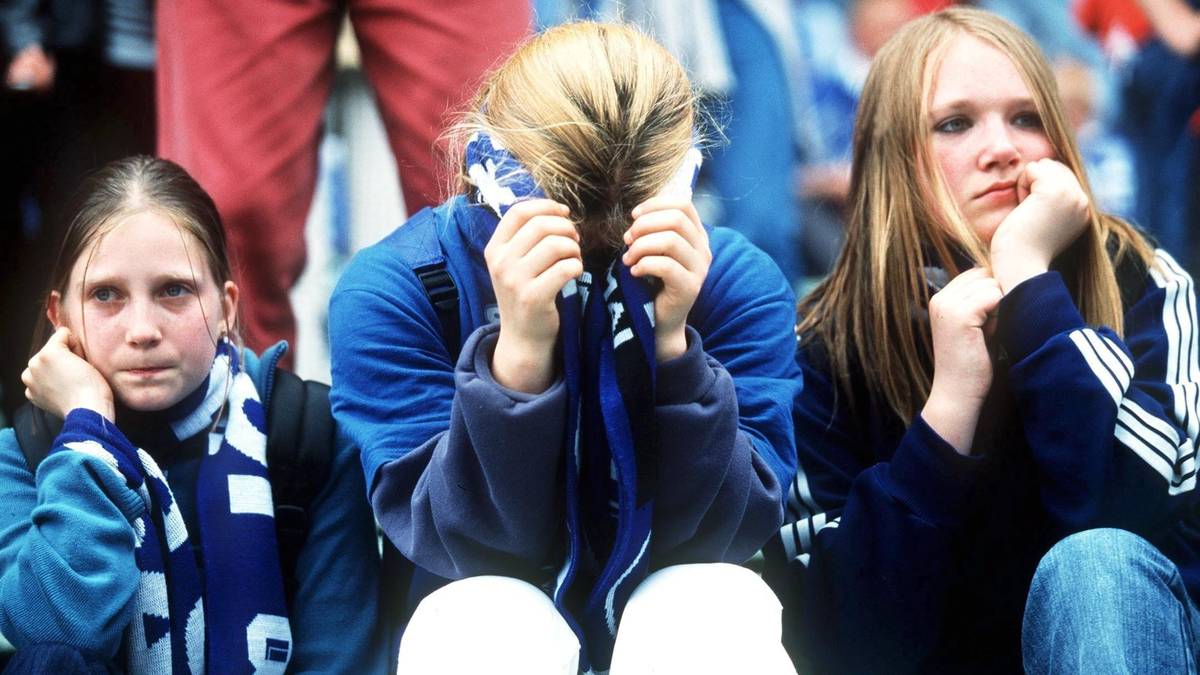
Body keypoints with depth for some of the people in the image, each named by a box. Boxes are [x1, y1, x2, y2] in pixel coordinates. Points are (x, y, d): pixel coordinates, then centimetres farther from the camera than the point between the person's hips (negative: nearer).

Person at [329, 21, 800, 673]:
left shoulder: (737, 278, -8)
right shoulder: (391, 289, -12)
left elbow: (722, 533, -14)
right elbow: (477, 547, -17)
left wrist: (672, 345, -28)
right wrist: (520, 352, -32)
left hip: (679, 621, 1)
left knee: (721, 600, -31)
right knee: (483, 615, -33)